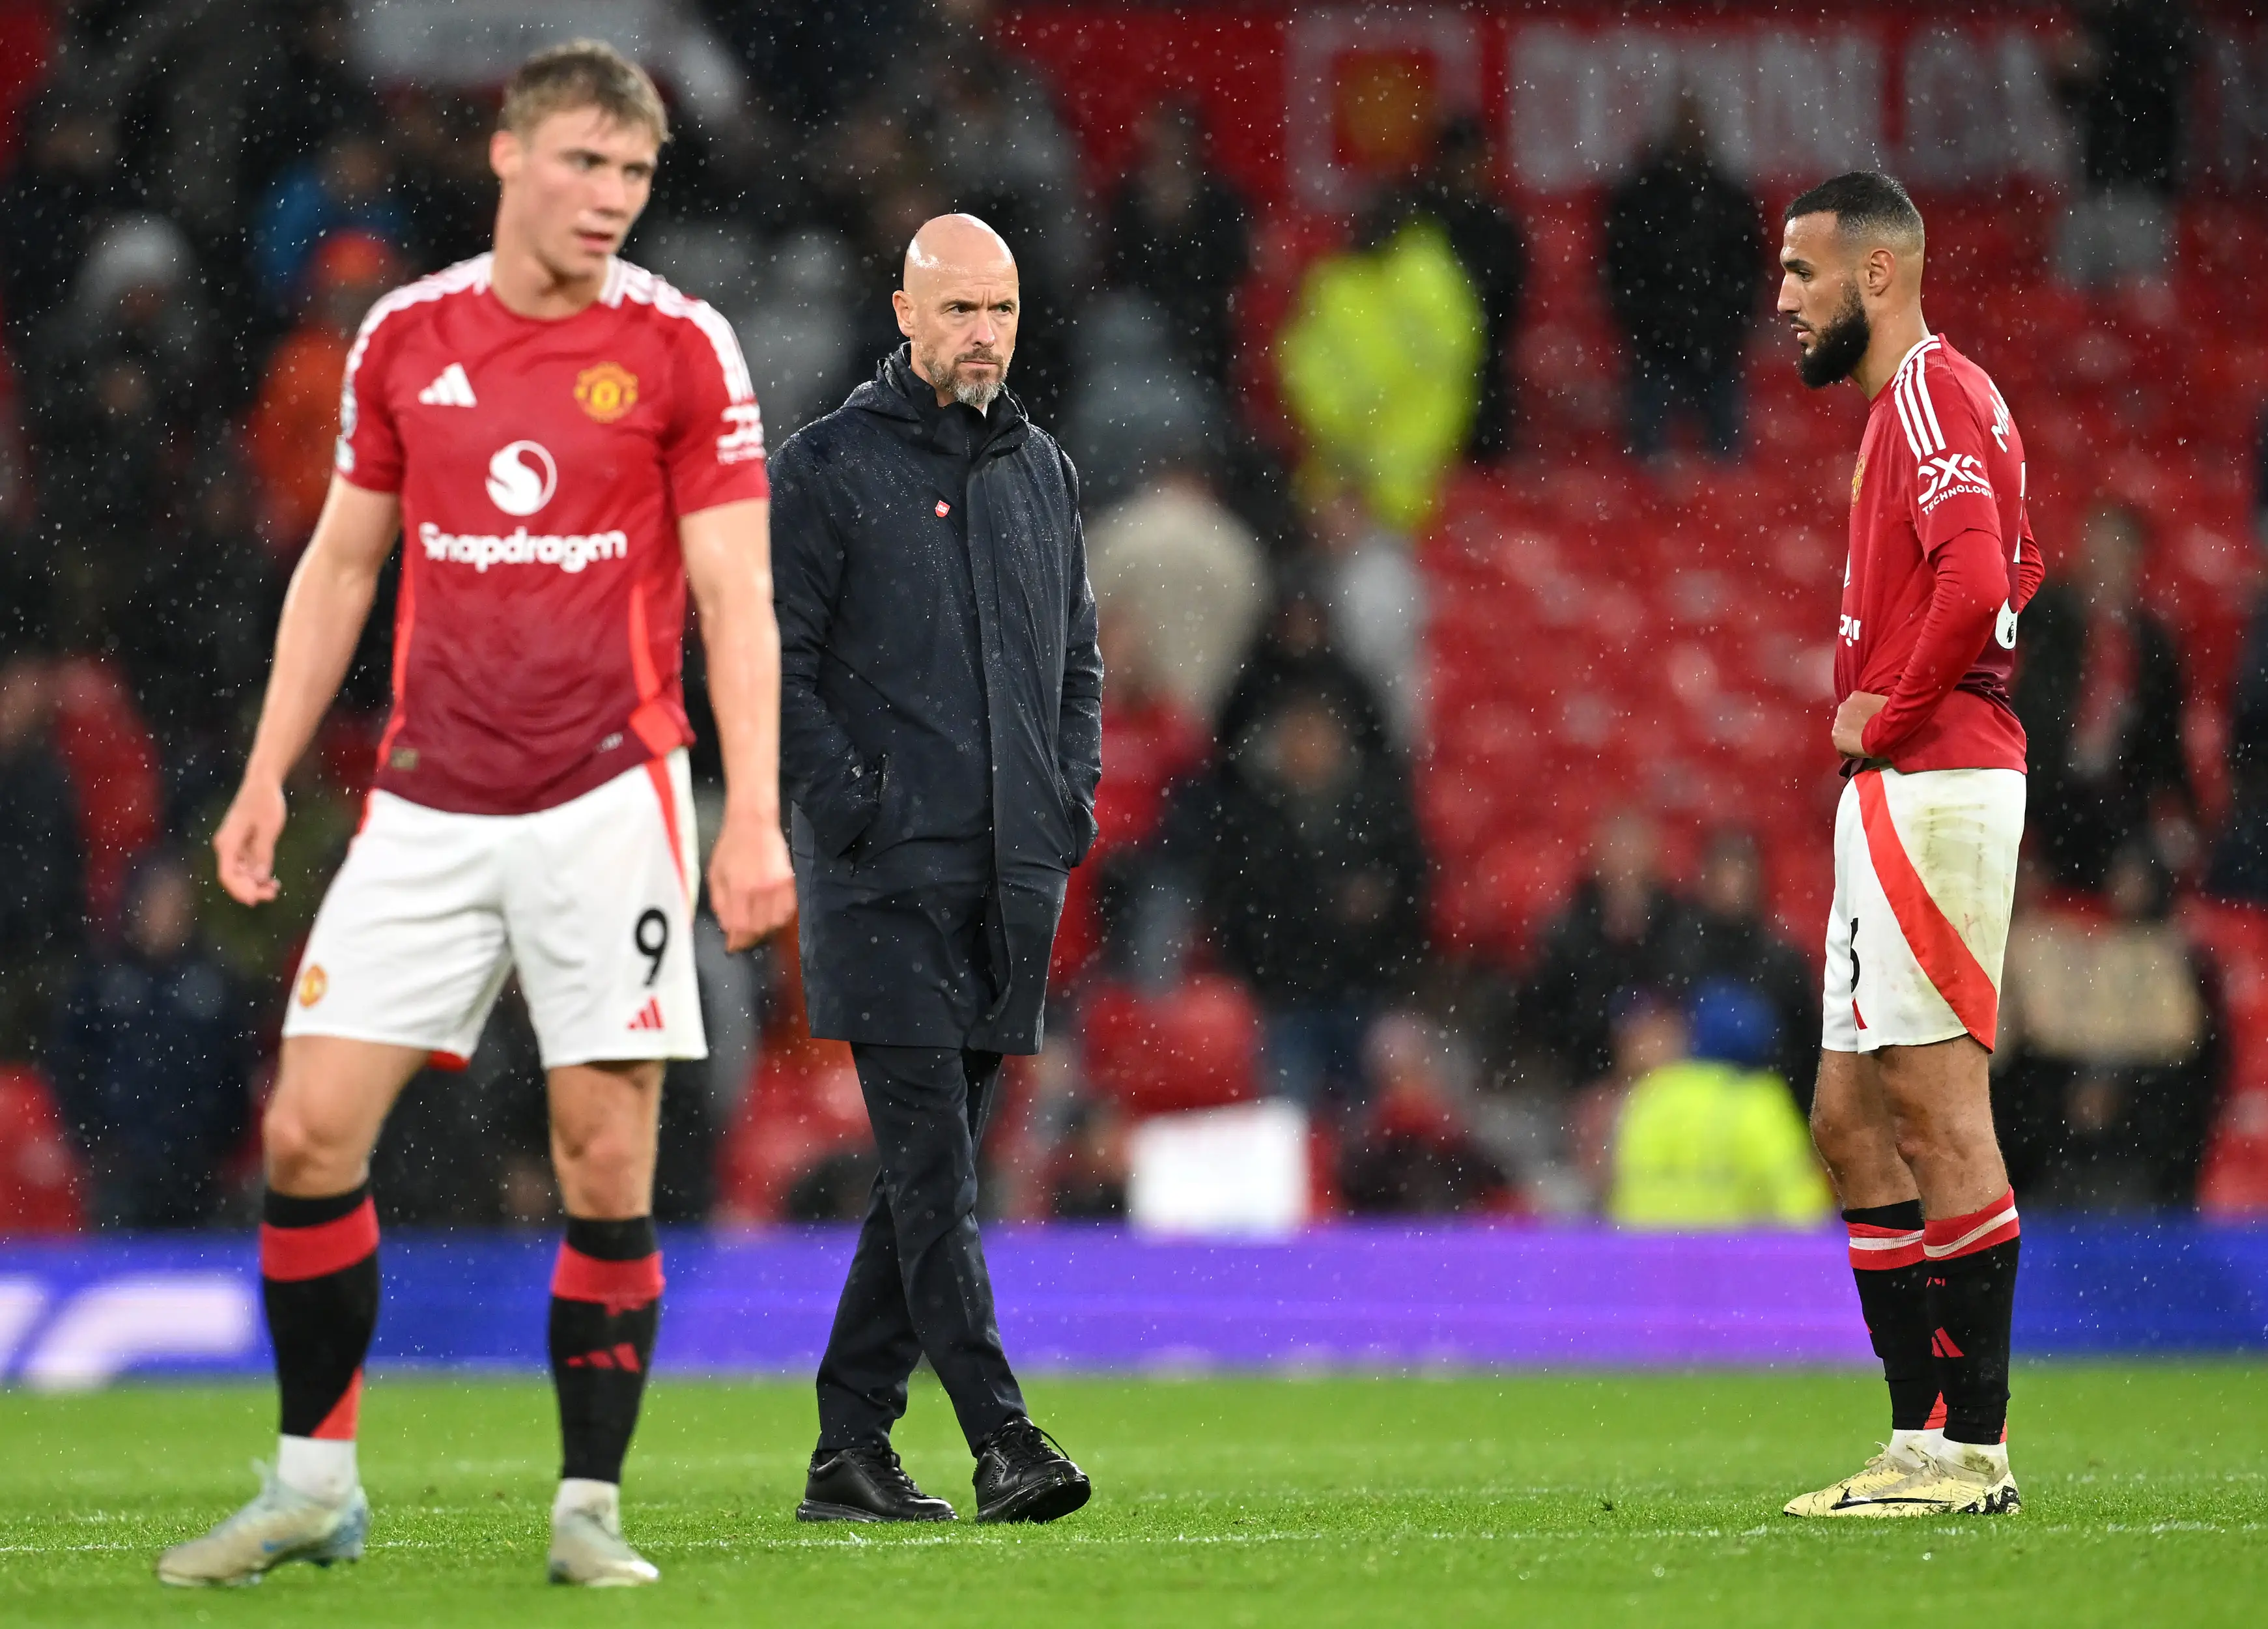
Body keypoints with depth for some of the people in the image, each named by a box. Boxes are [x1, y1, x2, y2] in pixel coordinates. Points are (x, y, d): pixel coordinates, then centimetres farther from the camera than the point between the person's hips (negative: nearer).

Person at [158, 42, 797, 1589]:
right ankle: (316, 1481, 11)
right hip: (428, 806, 3)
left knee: (606, 1158, -4)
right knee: (310, 1128, -3)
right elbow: (340, 562, 15)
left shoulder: (683, 346, -2)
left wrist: (755, 813, -13)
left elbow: (736, 594, -4)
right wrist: (267, 776, 10)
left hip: (608, 797, -3)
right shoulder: (406, 335, 7)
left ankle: (590, 1505, 6)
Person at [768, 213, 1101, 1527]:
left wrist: (1074, 800, 8)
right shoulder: (826, 469, -2)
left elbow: (1079, 656, 23)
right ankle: (1002, 1438, -17)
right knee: (931, 1158, -12)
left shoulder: (1042, 471, 16)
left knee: (939, 1160, 7)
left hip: (1016, 877, 6)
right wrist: (854, 805, -14)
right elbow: (776, 659, -5)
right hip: (888, 876, -6)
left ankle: (852, 1445, 12)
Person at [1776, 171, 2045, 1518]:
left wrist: (1886, 714, -13)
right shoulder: (1926, 401, 20)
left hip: (1928, 788, -11)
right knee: (1853, 1124, 11)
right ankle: (1925, 1444, 12)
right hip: (1899, 798, 11)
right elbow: (2011, 575, 32)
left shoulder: (1930, 395, -12)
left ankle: (1975, 1448, -10)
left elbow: (1976, 584, -26)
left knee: (1942, 1115, -10)